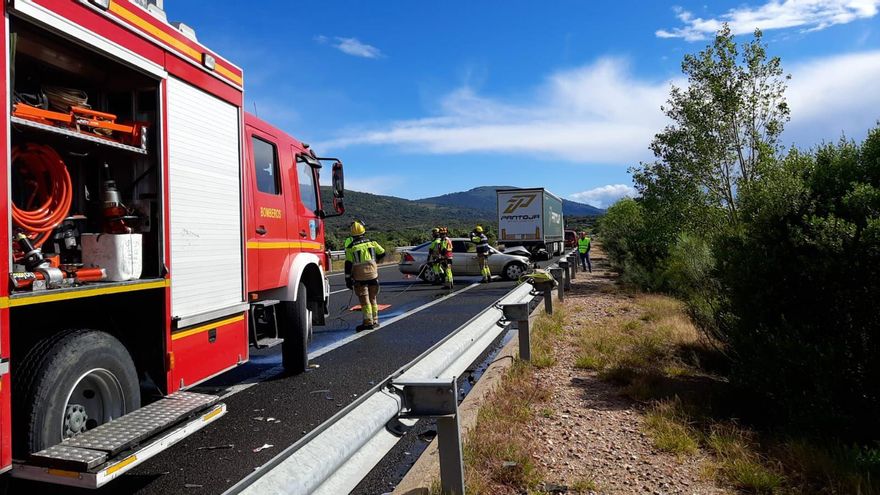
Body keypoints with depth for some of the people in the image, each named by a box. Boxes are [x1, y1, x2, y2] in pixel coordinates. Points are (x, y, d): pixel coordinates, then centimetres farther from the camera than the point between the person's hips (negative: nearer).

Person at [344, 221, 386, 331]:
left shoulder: (350, 247, -3)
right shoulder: (372, 242, 4)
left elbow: (348, 264, -7)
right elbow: (382, 253, 9)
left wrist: (348, 279, -2)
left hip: (359, 277, -3)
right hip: (373, 274, 3)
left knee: (364, 301, 2)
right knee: (373, 299, 13)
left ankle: (368, 322, 0)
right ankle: (375, 321, 17)